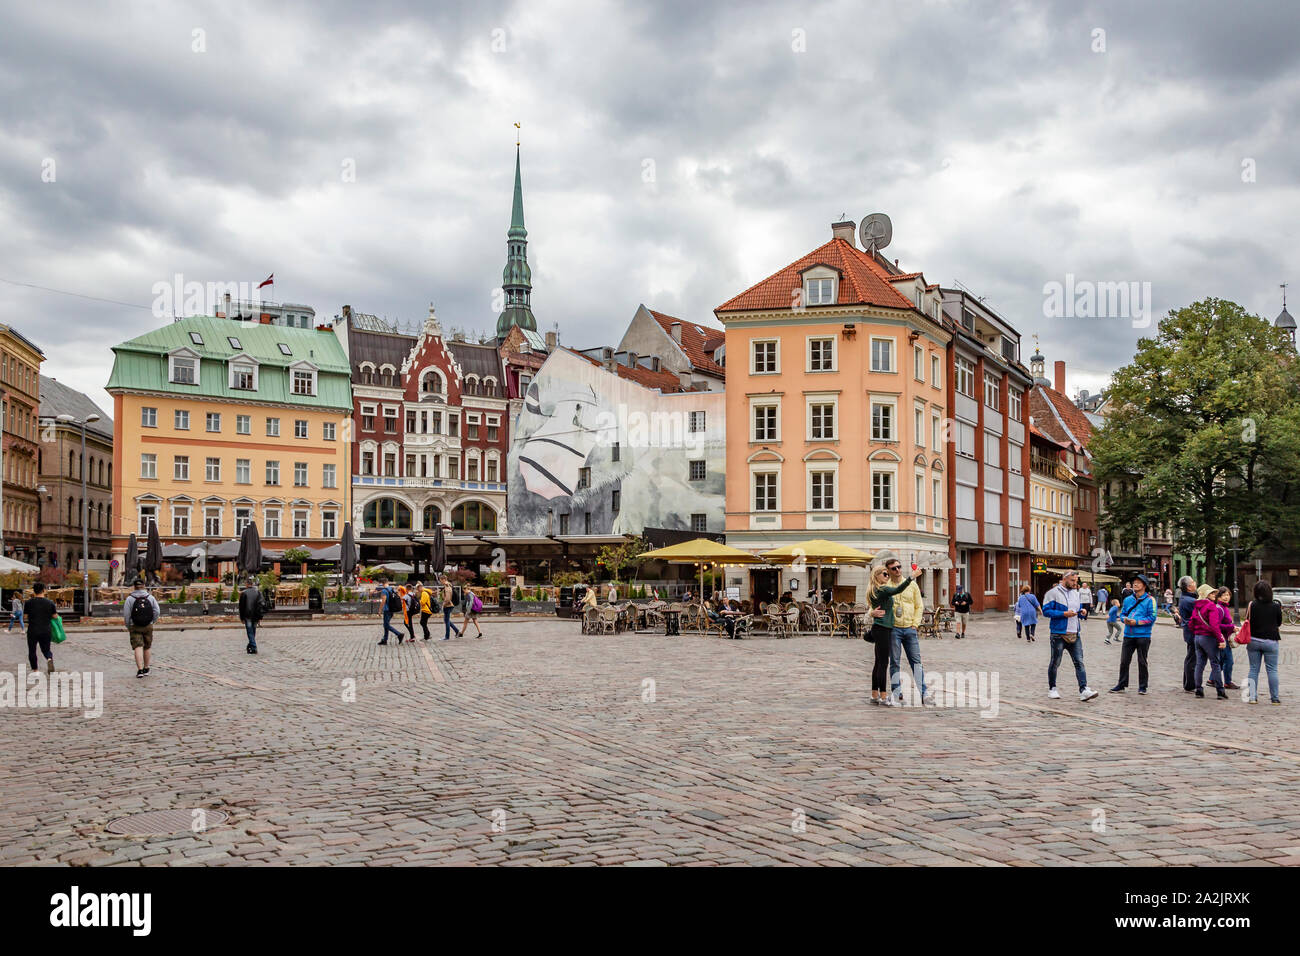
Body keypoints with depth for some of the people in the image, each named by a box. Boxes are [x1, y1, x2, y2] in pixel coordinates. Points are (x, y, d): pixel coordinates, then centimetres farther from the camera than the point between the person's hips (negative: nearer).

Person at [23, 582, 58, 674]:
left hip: (33, 631, -1)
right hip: (47, 631, 1)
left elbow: (25, 614, 2)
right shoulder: (50, 603, -3)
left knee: (32, 651, 14)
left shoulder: (29, 602, -6)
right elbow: (55, 616, 2)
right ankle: (49, 659, -17)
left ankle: (35, 671, 11)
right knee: (46, 649, 15)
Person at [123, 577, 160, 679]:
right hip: (148, 626, 2)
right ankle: (146, 669, 24)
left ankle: (140, 670, -17)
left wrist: (128, 627, 6)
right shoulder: (150, 597, 0)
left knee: (138, 647, -5)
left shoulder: (130, 598, -6)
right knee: (147, 647, 14)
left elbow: (126, 614, -8)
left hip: (135, 627, -2)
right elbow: (157, 612, -4)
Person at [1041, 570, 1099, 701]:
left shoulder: (1075, 593, 15)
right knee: (1055, 663, 5)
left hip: (1075, 634, 5)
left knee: (1079, 662, -4)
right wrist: (1064, 614, -19)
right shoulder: (1053, 593, -6)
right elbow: (1046, 611, -12)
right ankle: (1052, 689, 19)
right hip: (1059, 634, -5)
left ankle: (1084, 691, -9)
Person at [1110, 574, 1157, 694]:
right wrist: (1125, 619, -4)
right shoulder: (1128, 600, 13)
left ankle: (1142, 687, 15)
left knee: (1142, 662, 5)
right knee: (1124, 661, 4)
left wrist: (1136, 622, -16)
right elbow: (1122, 613, 19)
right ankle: (1121, 685, 12)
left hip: (1143, 636, -4)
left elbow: (1152, 617, -10)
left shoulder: (1150, 600, -4)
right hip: (1128, 635, 4)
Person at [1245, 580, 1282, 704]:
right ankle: (1275, 698, 9)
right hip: (1270, 641, -1)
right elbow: (1279, 624, 6)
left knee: (1254, 669, 8)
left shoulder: (1251, 605, -6)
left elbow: (1247, 622, -2)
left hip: (1253, 640, 1)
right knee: (1272, 670, 6)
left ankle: (1252, 696, 4)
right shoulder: (1276, 606, -6)